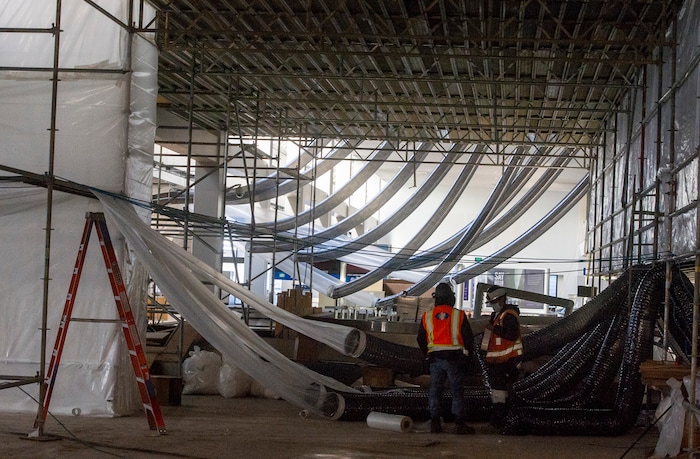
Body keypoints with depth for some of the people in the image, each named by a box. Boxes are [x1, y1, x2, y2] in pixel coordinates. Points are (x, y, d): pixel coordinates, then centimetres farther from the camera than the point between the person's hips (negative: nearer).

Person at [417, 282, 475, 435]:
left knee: (435, 391, 10)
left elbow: (421, 340, 11)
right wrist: (468, 356, 13)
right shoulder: (459, 315, -3)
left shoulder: (427, 316, 4)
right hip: (455, 358, -2)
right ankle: (460, 424, -1)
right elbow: (469, 338, 0)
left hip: (435, 359, 2)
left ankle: (435, 423, 8)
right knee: (457, 392, 2)